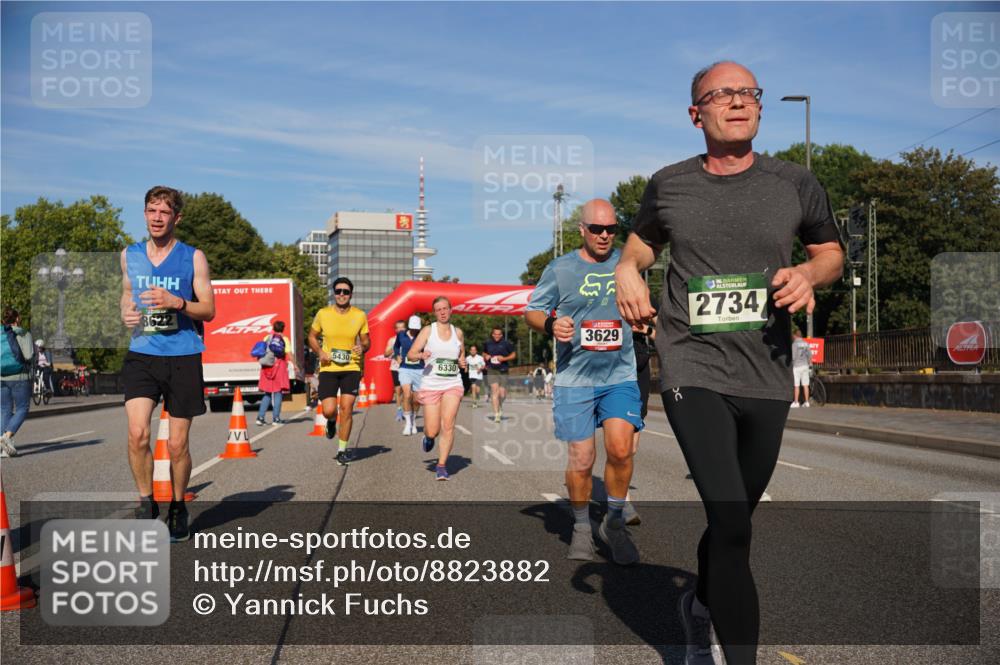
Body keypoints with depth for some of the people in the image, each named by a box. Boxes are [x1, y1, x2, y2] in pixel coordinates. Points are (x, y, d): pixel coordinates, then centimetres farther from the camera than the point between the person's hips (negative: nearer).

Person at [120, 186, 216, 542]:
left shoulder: (193, 257, 1)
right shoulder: (129, 255, 10)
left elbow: (209, 310, 1)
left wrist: (176, 302, -18)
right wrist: (126, 312, 3)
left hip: (182, 356, -2)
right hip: (141, 355, 2)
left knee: (177, 445, 4)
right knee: (137, 434, -17)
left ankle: (178, 507, 26)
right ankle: (146, 503, 5)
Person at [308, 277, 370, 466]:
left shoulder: (360, 316, 0)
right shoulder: (323, 314, -1)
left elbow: (366, 340, 12)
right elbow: (312, 336, 12)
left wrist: (363, 347, -12)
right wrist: (320, 352, -7)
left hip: (351, 368, 0)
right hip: (328, 369, 0)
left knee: (347, 408, -5)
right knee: (329, 410, -8)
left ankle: (342, 450, 11)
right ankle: (332, 421, 32)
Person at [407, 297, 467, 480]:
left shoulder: (458, 332, 10)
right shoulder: (428, 331, 1)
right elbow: (410, 354, -3)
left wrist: (462, 362, 3)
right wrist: (421, 355, -24)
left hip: (453, 384, 1)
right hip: (430, 385, -1)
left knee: (448, 425, -15)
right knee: (432, 431, -1)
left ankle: (442, 465, -5)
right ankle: (428, 436, 36)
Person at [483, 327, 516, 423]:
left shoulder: (506, 343, -2)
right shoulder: (488, 343, 5)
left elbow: (513, 355, 5)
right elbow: (484, 353, 23)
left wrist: (504, 358, -11)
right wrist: (485, 356, -1)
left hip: (503, 370, 0)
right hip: (491, 370, 0)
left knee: (502, 393, 1)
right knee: (494, 389, -15)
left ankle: (500, 406, 36)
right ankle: (496, 414, -13)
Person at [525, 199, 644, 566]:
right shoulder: (559, 269, 1)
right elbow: (531, 311, 5)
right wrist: (551, 324, -13)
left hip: (620, 375, 1)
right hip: (574, 378, -1)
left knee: (620, 449, -14)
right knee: (581, 460, 1)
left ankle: (614, 523, 10)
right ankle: (581, 529, 24)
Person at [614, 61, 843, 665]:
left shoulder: (795, 184, 5)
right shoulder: (669, 185, 4)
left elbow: (831, 250, 17)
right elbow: (643, 241, 22)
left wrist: (809, 274, -6)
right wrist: (627, 268, 0)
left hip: (767, 376, 3)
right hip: (694, 370, -2)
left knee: (734, 521, 17)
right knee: (731, 523, -17)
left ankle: (701, 605, 45)